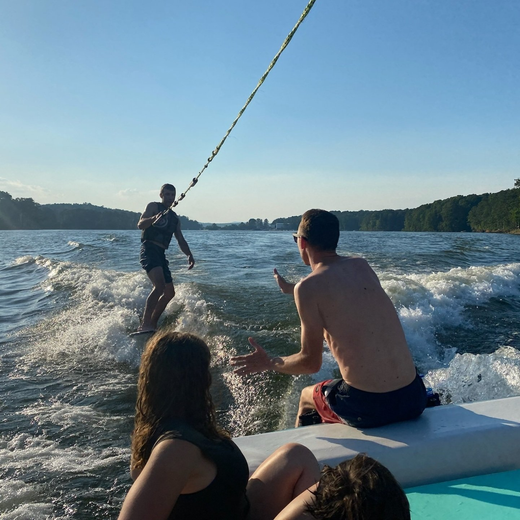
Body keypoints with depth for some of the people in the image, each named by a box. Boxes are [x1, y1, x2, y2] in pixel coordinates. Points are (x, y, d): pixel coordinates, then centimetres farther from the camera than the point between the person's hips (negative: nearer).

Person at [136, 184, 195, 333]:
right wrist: (154, 218, -29)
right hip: (149, 249, -8)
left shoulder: (175, 218, 25)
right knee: (160, 286, -28)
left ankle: (152, 324, 16)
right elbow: (140, 225, -8)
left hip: (161, 254, 8)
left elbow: (180, 240, 20)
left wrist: (189, 255, 2)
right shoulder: (153, 206, 6)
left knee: (169, 293, 6)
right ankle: (144, 325, -32)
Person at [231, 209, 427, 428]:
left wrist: (268, 363, 11)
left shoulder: (308, 287, -11)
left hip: (369, 405, -4)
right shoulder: (361, 265, 6)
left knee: (307, 396, 27)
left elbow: (311, 363, -7)